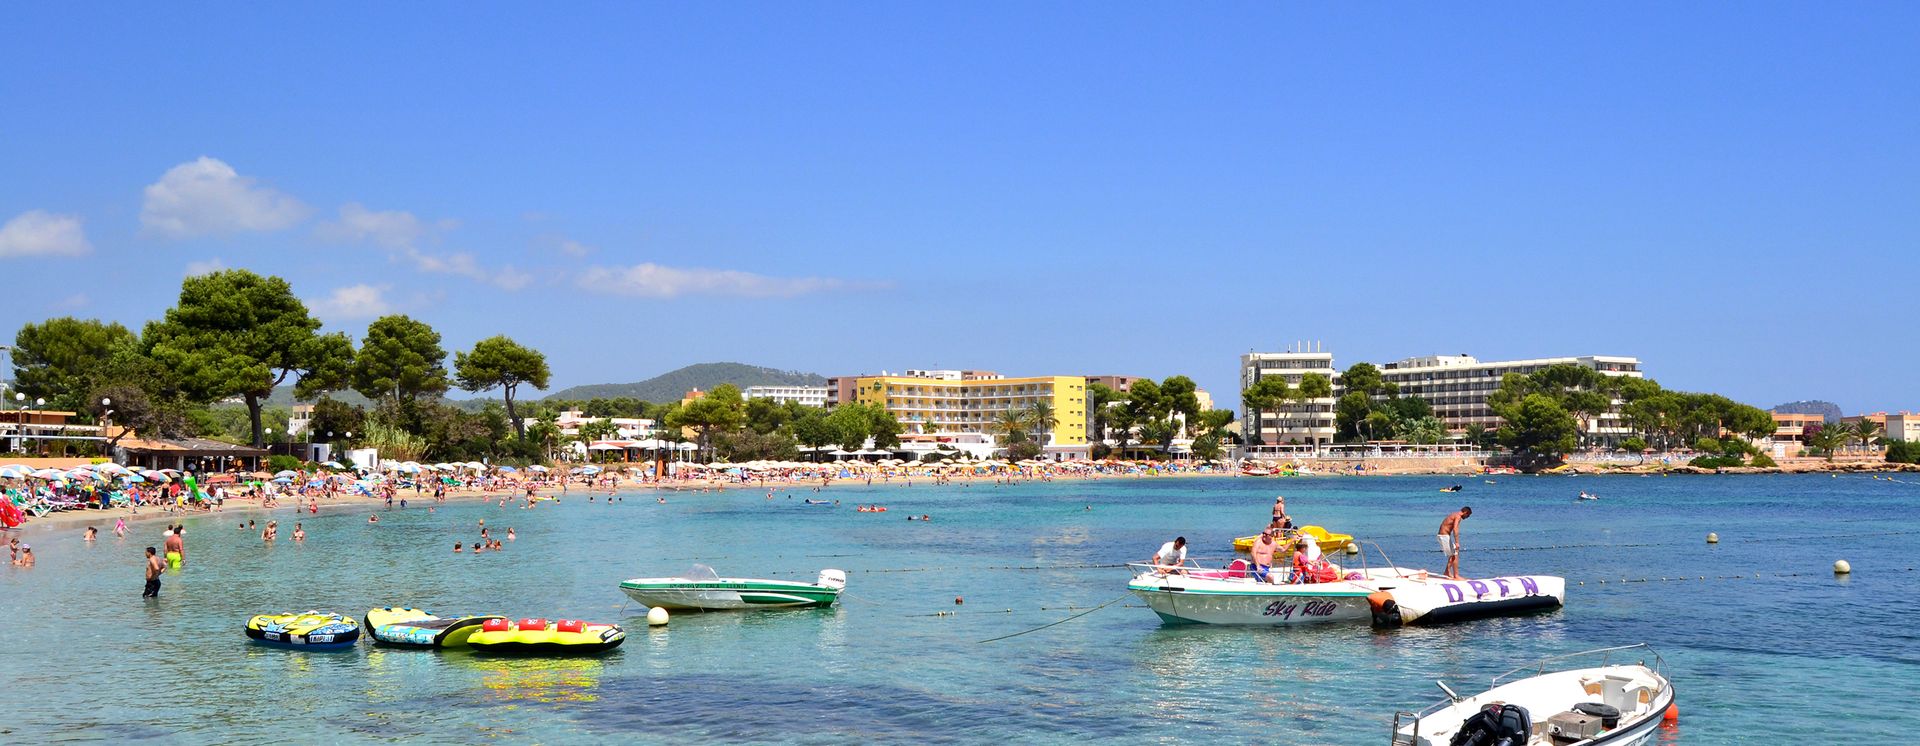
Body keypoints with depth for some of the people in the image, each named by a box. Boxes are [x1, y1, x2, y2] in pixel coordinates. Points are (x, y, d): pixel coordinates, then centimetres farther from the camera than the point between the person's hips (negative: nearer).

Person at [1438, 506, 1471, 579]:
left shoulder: (1454, 514, 18)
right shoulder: (1458, 516, -13)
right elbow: (1455, 529, -27)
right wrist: (1457, 542, -31)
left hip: (1443, 535, 10)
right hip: (1445, 535, -10)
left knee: (1453, 554, 20)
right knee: (1455, 555, -7)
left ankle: (1448, 572, 23)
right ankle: (1456, 576, -7)